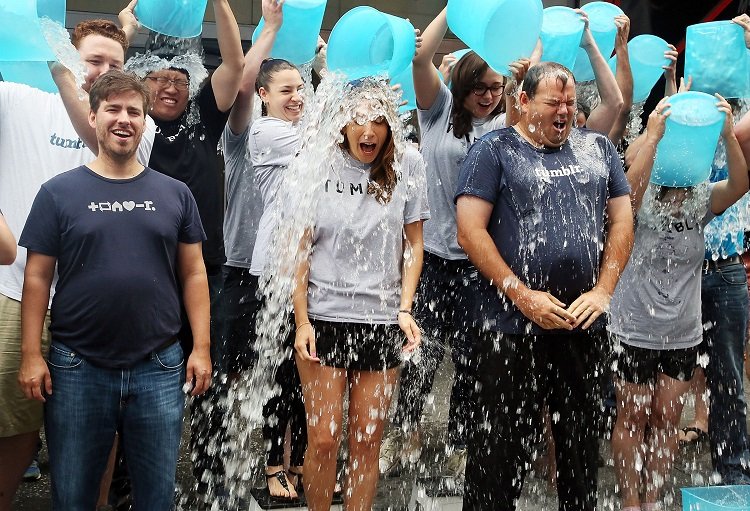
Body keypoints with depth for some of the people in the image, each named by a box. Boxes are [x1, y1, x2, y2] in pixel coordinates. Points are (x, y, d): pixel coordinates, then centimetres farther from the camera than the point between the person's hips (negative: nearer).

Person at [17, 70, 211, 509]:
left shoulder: (175, 194, 6)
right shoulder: (59, 193, 2)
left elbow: (193, 274, 7)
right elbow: (38, 277, 1)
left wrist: (202, 347, 0)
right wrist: (31, 354, -5)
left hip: (159, 369, 1)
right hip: (76, 369, -1)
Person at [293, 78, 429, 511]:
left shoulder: (407, 165, 0)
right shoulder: (316, 164, -3)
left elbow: (413, 245, 7)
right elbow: (298, 247, 0)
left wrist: (405, 309, -1)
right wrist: (301, 320, -5)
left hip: (382, 321, 1)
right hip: (324, 317, -1)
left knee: (368, 441, 8)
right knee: (323, 440, 1)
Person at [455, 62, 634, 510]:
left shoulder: (598, 148, 11)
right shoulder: (493, 151, -2)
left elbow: (621, 221, 10)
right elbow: (471, 232, -10)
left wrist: (602, 291, -3)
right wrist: (523, 296, -15)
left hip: (584, 325, 4)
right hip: (512, 327, -4)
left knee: (582, 440, 16)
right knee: (502, 446, 2)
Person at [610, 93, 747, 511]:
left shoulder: (703, 201, -2)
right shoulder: (644, 200, -11)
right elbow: (630, 190, -35)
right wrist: (653, 135, -42)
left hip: (684, 334, 4)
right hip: (636, 330, -4)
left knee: (668, 418, 11)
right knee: (634, 418, 6)